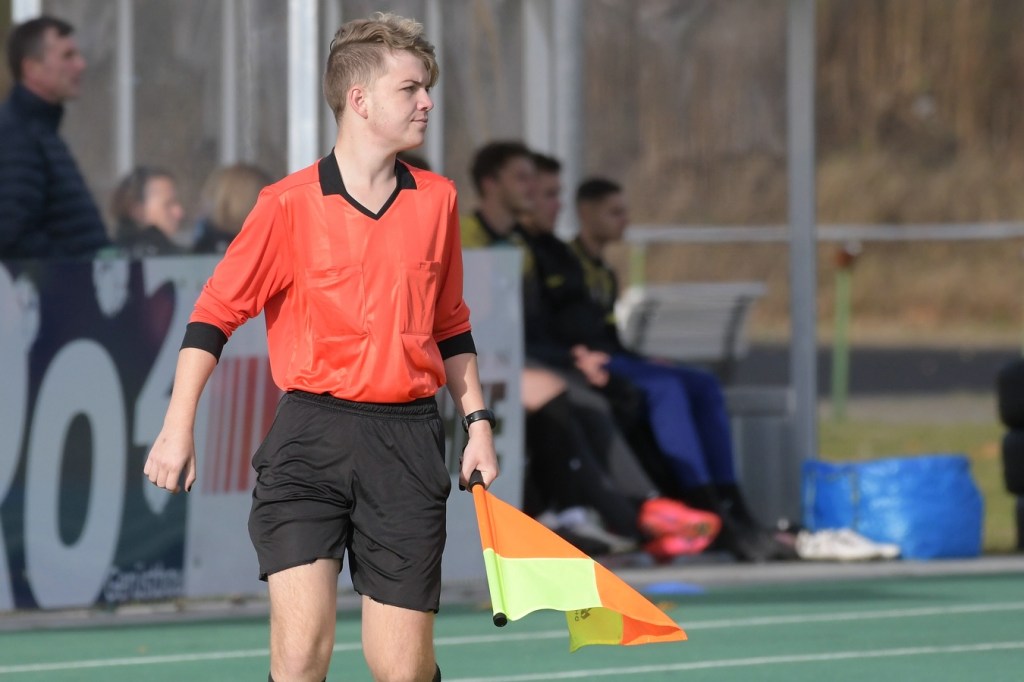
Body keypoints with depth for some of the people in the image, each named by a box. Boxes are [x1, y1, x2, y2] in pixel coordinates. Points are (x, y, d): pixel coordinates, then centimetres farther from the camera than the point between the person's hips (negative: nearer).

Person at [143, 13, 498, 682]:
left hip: (406, 442, 3)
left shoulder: (437, 200, 9)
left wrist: (478, 421, 16)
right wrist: (178, 427, -5)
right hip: (311, 438, -3)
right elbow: (216, 312, 1)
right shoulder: (290, 205, -4)